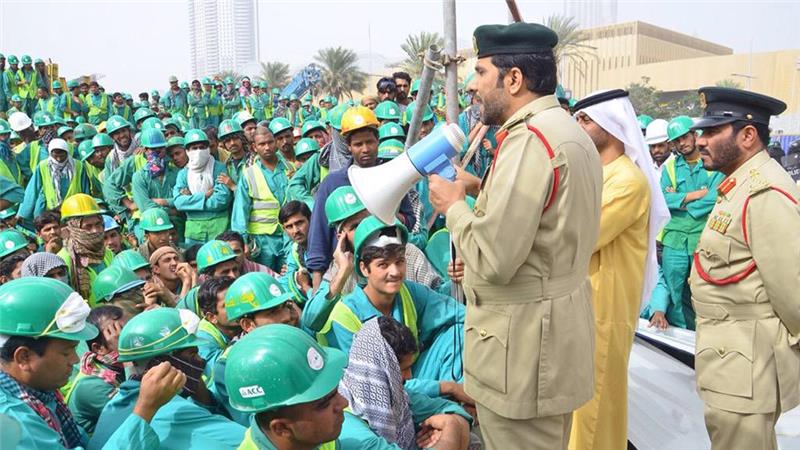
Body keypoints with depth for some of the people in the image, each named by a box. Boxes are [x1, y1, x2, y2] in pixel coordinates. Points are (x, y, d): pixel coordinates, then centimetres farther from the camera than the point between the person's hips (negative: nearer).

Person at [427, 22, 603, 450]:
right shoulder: (567, 130, 11)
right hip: (555, 333, 10)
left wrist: (454, 205, -11)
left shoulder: (528, 139, -22)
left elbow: (494, 259, -26)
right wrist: (482, 189, 9)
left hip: (523, 347, -10)